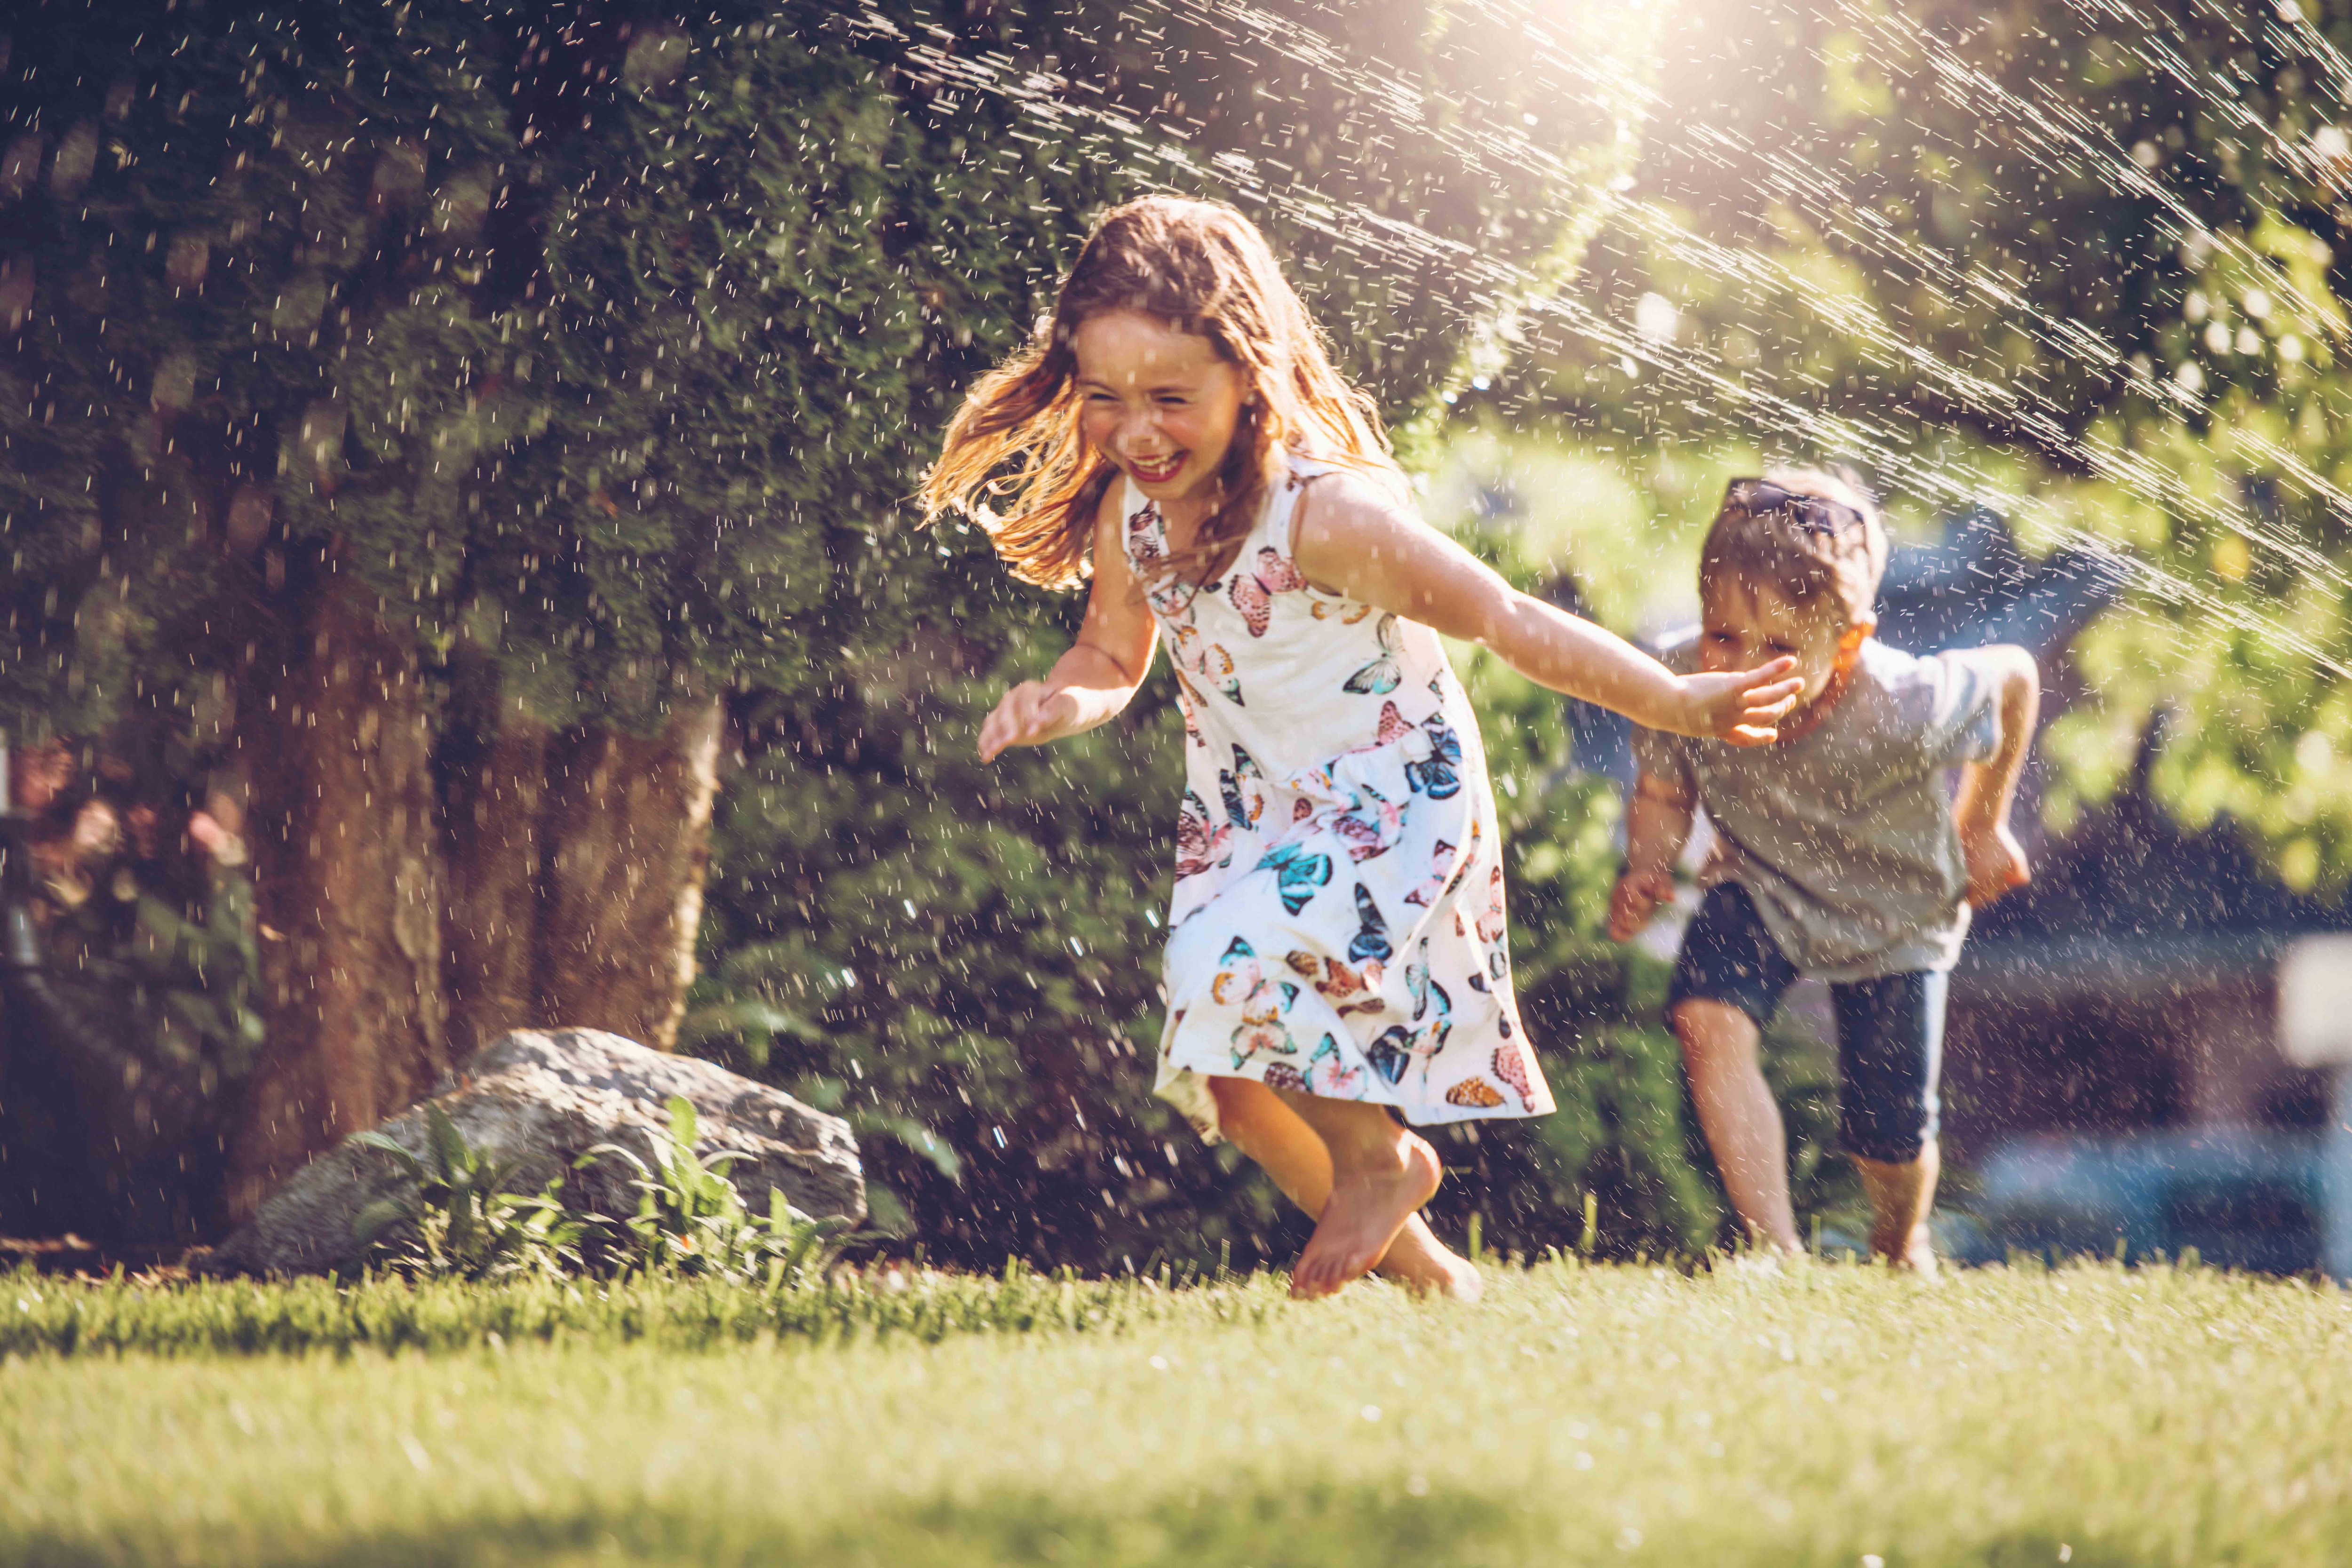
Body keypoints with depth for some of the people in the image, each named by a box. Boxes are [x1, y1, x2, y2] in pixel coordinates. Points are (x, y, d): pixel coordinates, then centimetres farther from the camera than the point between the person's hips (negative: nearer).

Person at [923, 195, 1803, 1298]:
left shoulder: (1328, 514, -31)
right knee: (1223, 1080, 9)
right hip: (1245, 812, 7)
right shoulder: (1127, 513, -12)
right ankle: (1419, 1268, 32)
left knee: (1235, 969, -30)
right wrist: (1064, 701, -19)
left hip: (1392, 800, -7)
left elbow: (1504, 621, -24)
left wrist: (1681, 706, -21)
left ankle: (1381, 1158, 1)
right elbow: (1112, 657, 6)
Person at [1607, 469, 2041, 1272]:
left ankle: (1901, 1251, 44)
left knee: (1890, 1137, 6)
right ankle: (1777, 1251, -19)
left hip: (1890, 912, -1)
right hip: (1760, 889, 1)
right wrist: (1646, 873, -31)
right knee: (1707, 1020, -29)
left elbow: (2014, 677, -16)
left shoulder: (1905, 714, -39)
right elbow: (1662, 797, -10)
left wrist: (1983, 826, -4)